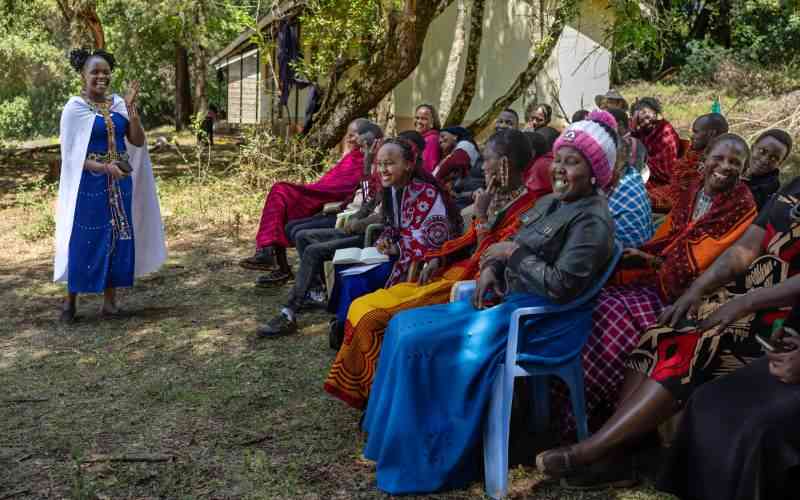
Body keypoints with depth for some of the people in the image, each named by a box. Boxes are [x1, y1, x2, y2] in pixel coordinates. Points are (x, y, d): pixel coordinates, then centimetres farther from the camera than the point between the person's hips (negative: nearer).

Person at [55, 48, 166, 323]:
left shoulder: (118, 103, 6)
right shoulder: (75, 108, -6)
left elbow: (137, 142, 0)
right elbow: (70, 154, -10)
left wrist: (131, 108, -11)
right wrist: (104, 167, -23)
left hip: (120, 182, 5)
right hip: (89, 183, -4)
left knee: (119, 239, 6)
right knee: (84, 241, 0)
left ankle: (110, 300, 16)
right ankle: (70, 300, 15)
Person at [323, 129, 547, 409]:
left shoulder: (526, 207, -16)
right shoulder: (496, 197, 11)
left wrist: (483, 216, -18)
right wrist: (438, 259, 6)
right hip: (452, 272, 9)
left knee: (377, 319, -16)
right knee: (363, 307, 3)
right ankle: (362, 389, 8)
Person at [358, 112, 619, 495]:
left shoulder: (592, 220, -15)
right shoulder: (550, 203, 14)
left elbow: (561, 286, -25)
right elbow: (509, 248, 18)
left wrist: (512, 253, -16)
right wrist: (490, 268, -4)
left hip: (539, 318, -10)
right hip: (508, 300, 10)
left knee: (418, 342, -18)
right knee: (405, 326, 5)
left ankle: (421, 460, -3)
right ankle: (396, 435, 11)